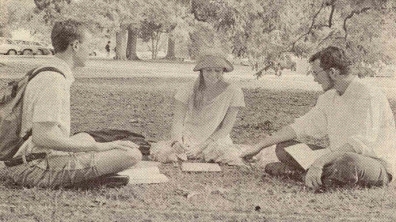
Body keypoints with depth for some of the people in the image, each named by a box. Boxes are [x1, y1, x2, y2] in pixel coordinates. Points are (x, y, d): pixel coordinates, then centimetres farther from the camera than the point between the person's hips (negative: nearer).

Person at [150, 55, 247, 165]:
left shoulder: (232, 92, -8)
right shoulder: (188, 91, -5)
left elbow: (226, 128, -7)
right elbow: (177, 121, -6)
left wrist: (202, 146, -18)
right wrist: (177, 140, -29)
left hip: (216, 140, -1)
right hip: (188, 139, 1)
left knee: (232, 157, -34)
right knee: (159, 150, -27)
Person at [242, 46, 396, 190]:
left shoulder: (369, 95, -19)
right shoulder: (329, 97, 8)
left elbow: (361, 143, -29)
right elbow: (302, 126, 12)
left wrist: (320, 161, -36)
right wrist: (260, 146, 8)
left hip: (379, 166, -7)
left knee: (348, 161, -43)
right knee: (283, 147, 1)